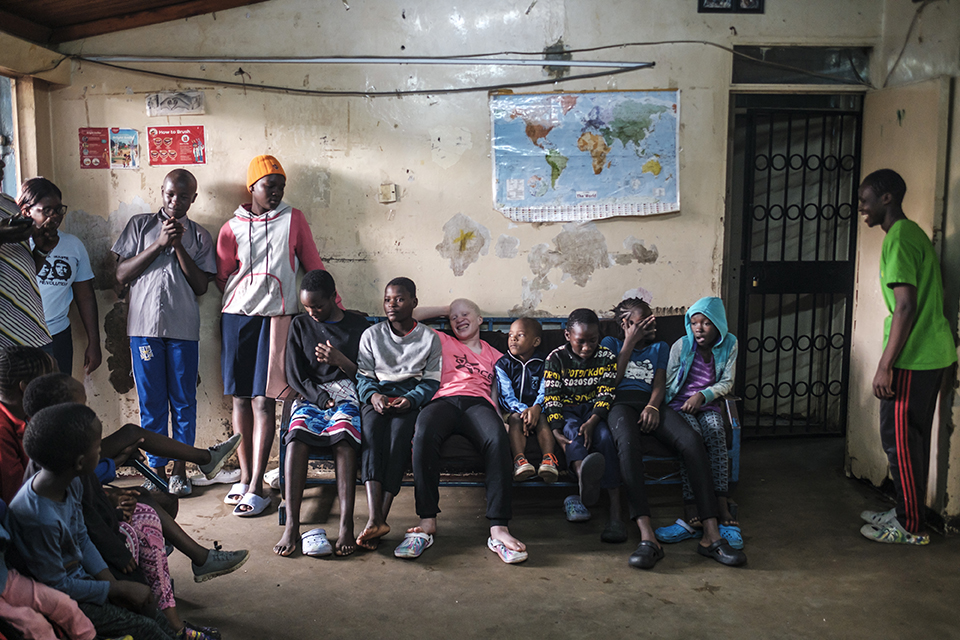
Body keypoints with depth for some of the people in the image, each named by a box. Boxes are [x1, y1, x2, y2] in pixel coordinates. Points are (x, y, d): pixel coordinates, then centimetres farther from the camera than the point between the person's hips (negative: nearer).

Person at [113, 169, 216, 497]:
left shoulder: (200, 236, 10)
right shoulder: (139, 225, 10)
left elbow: (201, 286, 1)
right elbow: (121, 274, 3)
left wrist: (178, 246, -8)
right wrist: (159, 244, -6)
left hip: (183, 328, 0)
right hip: (145, 325, 0)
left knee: (184, 401, 4)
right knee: (151, 401, 4)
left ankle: (179, 467, 15)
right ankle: (155, 467, 15)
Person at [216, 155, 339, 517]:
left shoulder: (293, 219, 7)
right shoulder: (232, 228, 8)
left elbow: (313, 265, 8)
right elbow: (222, 278, 14)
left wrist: (336, 307, 5)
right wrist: (245, 293, 2)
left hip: (277, 317, -2)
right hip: (237, 315, 2)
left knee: (263, 400, -7)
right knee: (241, 398, 6)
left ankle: (256, 489, -5)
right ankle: (245, 477, 18)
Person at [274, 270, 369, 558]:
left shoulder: (358, 326, 9)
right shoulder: (300, 325, 15)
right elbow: (295, 375, 10)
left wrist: (340, 360, -12)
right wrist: (322, 399, -6)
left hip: (347, 396, -2)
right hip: (310, 397, 2)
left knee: (343, 436, -36)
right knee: (297, 435, -33)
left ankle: (346, 526, -42)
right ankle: (291, 525, -35)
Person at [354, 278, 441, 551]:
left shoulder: (430, 338, 11)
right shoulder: (371, 335, 16)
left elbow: (431, 381, 5)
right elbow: (363, 375, 10)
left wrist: (410, 399, -14)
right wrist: (373, 395, -12)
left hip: (411, 401, -1)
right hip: (376, 398, 1)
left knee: (399, 435, -34)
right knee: (371, 432, -32)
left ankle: (378, 518, -40)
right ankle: (375, 519, -46)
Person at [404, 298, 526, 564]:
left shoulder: (494, 355, 32)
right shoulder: (441, 341, 32)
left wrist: (501, 420, 3)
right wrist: (445, 310, 35)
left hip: (478, 403, 0)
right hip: (444, 400, 0)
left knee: (498, 439, -37)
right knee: (424, 433, -38)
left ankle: (499, 529, -42)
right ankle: (427, 522, -39)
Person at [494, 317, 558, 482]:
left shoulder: (543, 364, 6)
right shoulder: (503, 364, 5)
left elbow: (544, 392, -6)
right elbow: (506, 396, -6)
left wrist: (536, 408, -29)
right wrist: (522, 410, -26)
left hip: (536, 409, 1)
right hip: (512, 410, 0)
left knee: (542, 419, -30)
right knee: (516, 419, -32)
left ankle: (549, 459, -49)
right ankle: (519, 459, -51)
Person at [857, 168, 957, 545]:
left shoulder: (898, 239, -15)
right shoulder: (914, 233, 16)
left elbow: (906, 306, -23)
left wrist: (885, 365, -22)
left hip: (913, 359, -10)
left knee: (899, 440, -2)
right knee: (912, 439, 16)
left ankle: (911, 528, 8)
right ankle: (905, 513, 27)